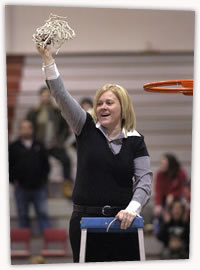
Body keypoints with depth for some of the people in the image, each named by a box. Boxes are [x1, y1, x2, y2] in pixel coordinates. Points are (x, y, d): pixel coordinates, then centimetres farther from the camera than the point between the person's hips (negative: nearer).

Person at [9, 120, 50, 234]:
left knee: (43, 213, -3)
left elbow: (46, 164, 15)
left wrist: (44, 178, 5)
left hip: (39, 187, 1)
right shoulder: (13, 147, 3)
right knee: (23, 215, 6)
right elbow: (9, 166, 3)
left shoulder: (39, 146, 10)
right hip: (21, 188, -1)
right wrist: (13, 180, -4)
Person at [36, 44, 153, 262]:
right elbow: (62, 96, -6)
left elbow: (144, 179, -4)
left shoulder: (135, 141, 4)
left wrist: (132, 208, -22)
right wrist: (47, 59, -17)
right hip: (85, 218, 0)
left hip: (121, 220, 0)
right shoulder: (86, 129, 4)